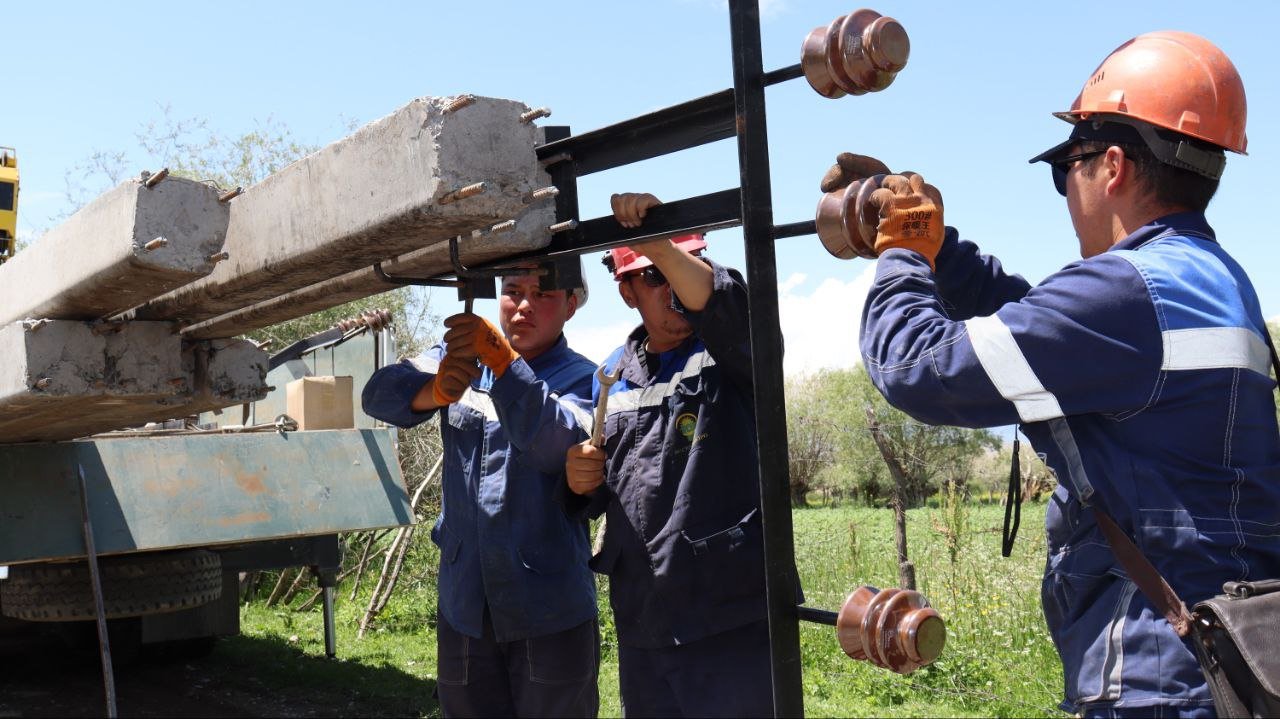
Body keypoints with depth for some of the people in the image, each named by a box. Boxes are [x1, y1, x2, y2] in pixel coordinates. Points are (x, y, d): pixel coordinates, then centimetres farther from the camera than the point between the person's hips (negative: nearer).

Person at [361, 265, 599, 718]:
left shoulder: (581, 378, -4)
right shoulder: (460, 358, 7)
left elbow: (558, 447, -25)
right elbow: (380, 395, -10)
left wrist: (503, 361, -36)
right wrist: (435, 391, -31)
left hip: (548, 612, -3)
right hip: (465, 605, 3)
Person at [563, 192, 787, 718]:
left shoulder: (730, 349, -3)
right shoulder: (613, 373, 13)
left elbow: (727, 305, -29)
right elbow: (597, 499, 22)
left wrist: (658, 242, -37)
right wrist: (581, 480, 1)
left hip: (733, 621, -5)